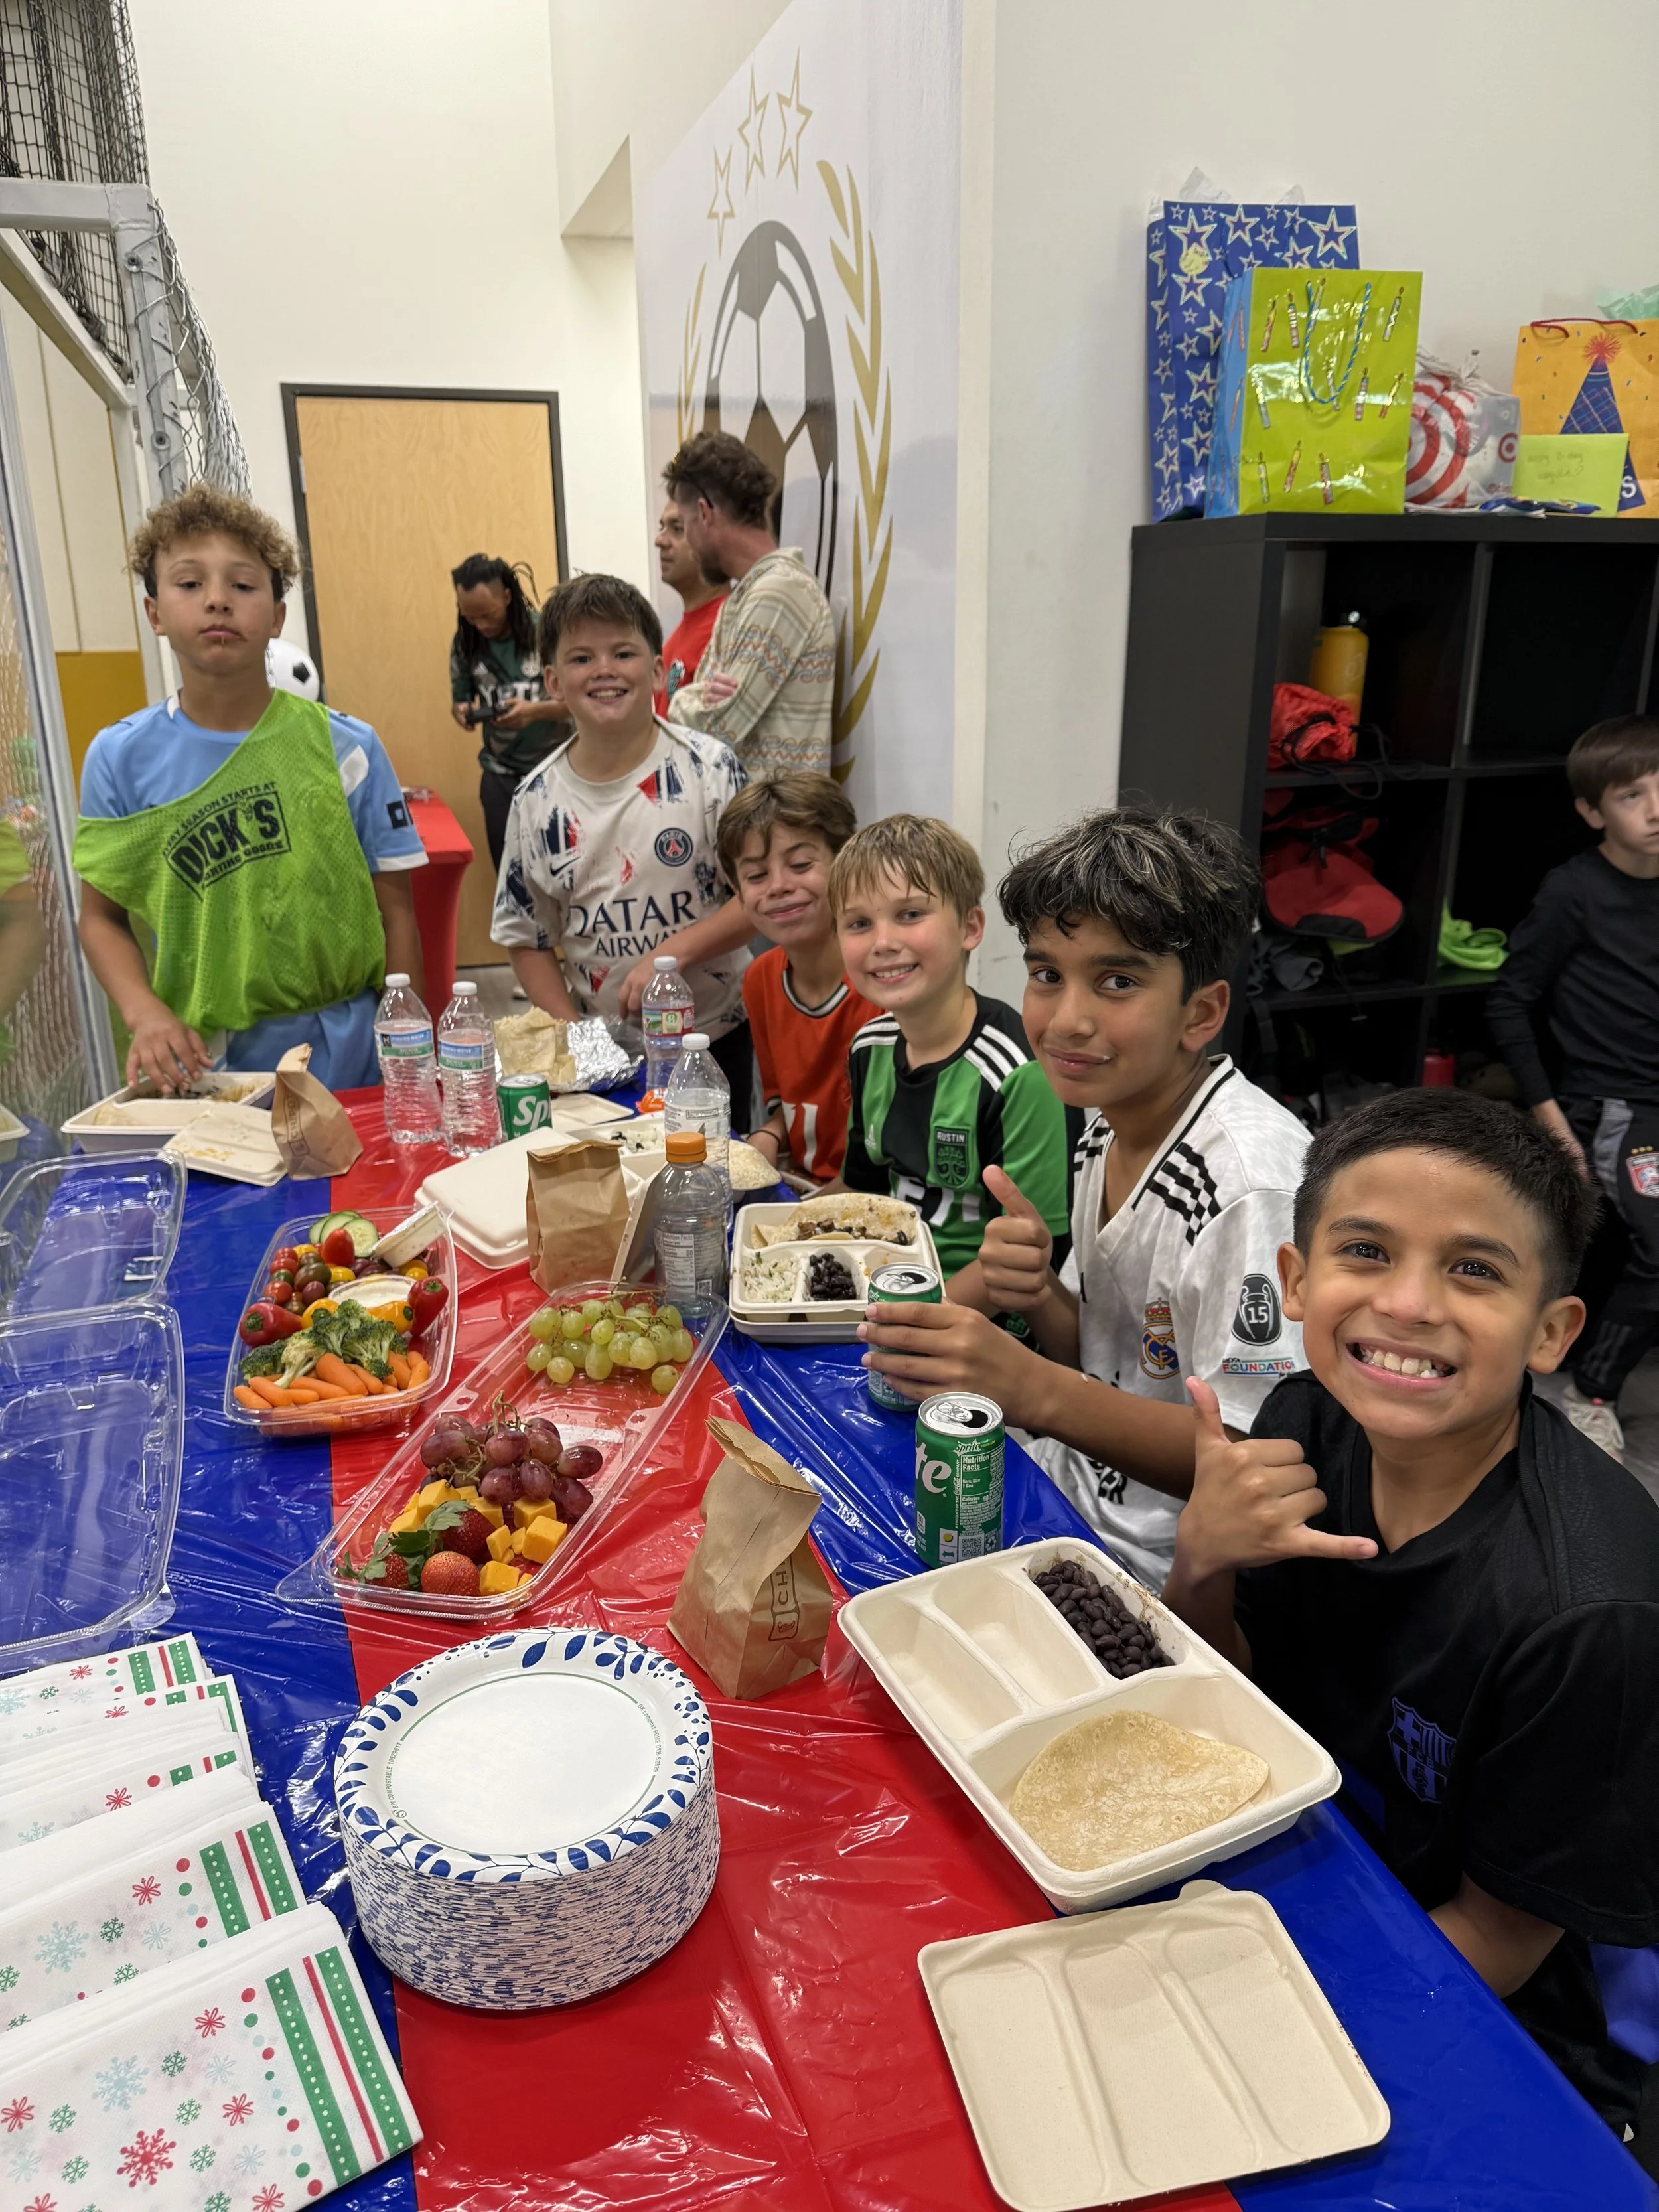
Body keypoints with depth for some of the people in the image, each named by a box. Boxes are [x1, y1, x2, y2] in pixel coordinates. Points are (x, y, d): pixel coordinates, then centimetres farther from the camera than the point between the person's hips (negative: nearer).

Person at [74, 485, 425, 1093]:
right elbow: (103, 917, 5)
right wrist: (144, 1012, -13)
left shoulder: (345, 747, -4)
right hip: (201, 1062, 1)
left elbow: (394, 909, -2)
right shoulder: (121, 758, 0)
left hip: (347, 1057, 0)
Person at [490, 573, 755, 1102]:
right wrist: (574, 1037, -6)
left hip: (717, 1036, -1)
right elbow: (528, 940, 5)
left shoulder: (709, 767, -8)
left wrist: (672, 951, -21)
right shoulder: (538, 800, -2)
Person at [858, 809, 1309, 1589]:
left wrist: (1034, 1391, -34)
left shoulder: (1254, 1179, -25)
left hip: (1162, 1572, -7)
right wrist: (1041, 1299, -13)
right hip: (1077, 1494, 7)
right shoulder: (1110, 1120, 1)